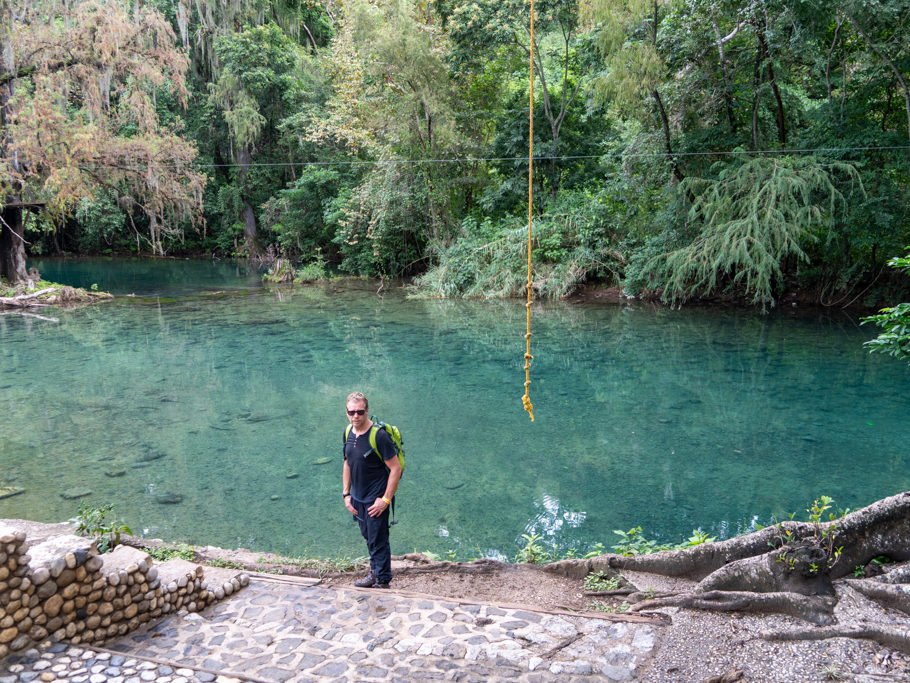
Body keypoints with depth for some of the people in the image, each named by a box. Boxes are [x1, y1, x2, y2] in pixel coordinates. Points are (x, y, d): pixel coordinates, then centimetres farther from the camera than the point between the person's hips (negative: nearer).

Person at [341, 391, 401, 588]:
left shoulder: (379, 436, -22)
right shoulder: (349, 433, 0)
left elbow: (396, 469, -20)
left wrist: (385, 500, -19)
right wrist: (346, 494, 10)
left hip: (376, 499, -7)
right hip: (357, 498, 7)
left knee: (378, 540, 3)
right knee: (367, 536, 21)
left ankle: (382, 581, 20)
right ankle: (375, 572, 40)